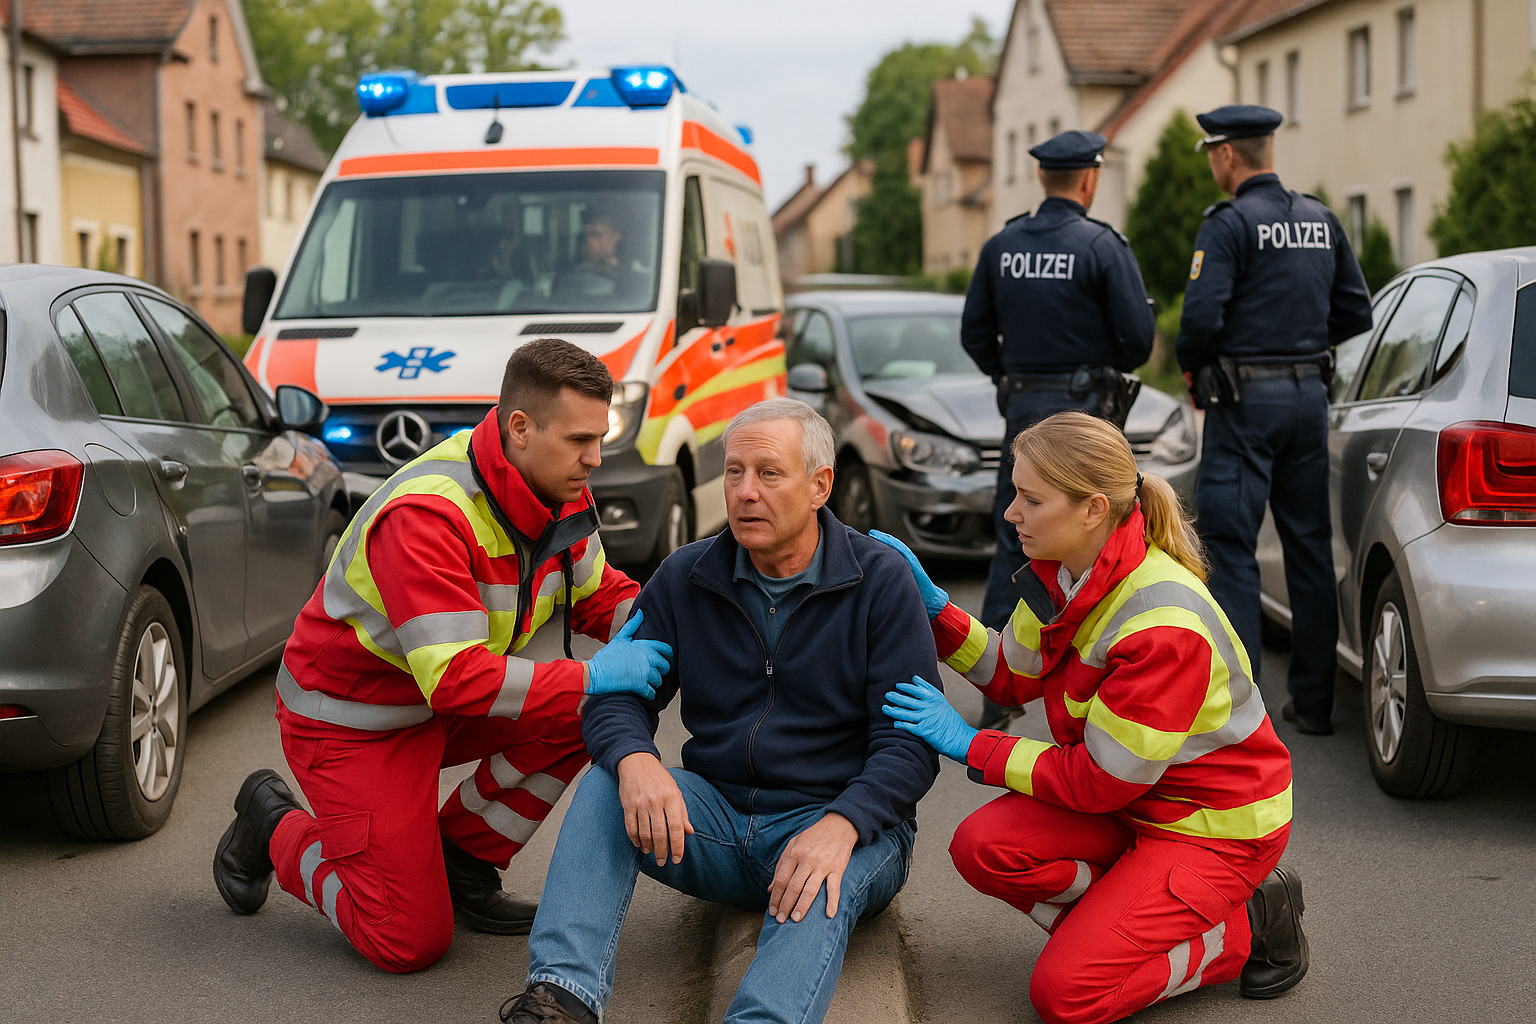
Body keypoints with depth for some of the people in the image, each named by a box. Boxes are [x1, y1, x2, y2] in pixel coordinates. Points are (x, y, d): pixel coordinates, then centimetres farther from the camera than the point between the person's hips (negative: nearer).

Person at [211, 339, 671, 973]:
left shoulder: (558, 491, -8)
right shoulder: (426, 516, -33)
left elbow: (595, 592, 7)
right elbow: (458, 678, -37)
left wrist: (647, 618, -16)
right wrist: (592, 677, -36)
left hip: (440, 703, 8)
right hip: (352, 720, -8)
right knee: (409, 943, -9)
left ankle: (462, 865, 4)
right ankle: (274, 827, 17)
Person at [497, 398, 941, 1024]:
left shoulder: (880, 581, -5)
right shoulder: (686, 578, 5)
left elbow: (910, 742, -10)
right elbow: (618, 697, 1)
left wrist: (840, 826, -30)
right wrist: (634, 761, -25)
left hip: (848, 822, -3)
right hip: (718, 819, 4)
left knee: (826, 884, -37)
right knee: (606, 783, -23)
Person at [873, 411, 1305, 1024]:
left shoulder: (1164, 626, -31)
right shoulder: (1064, 575, -5)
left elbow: (1099, 782, -23)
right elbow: (1012, 677, 9)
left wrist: (969, 745, -16)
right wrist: (932, 603, -3)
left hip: (1218, 823, -8)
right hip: (1131, 800, 8)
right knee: (983, 846, -17)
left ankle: (1247, 927, 2)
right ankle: (1130, 924, 1)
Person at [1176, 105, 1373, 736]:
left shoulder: (1229, 223, -11)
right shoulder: (1322, 221, 10)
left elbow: (1202, 314, -20)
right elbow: (1355, 313, 12)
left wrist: (1191, 368, -2)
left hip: (1245, 400, -7)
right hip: (1310, 395, 7)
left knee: (1229, 544, -3)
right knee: (1310, 545, 10)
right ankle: (1313, 701, 15)